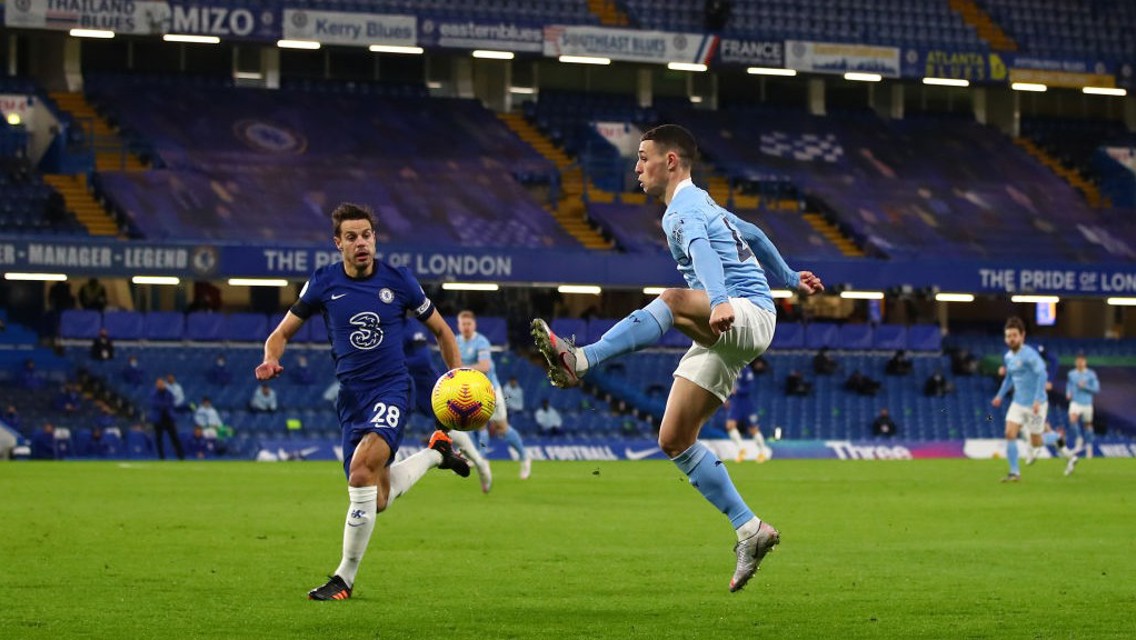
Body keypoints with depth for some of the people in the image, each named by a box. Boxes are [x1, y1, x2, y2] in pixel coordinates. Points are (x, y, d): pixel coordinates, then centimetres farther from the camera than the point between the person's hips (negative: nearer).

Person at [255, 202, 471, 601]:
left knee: (362, 467, -29)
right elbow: (282, 332, 7)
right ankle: (435, 453, 34)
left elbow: (440, 330, 11)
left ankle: (345, 578, -20)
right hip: (351, 396, 3)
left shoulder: (398, 280, -2)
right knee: (376, 500, 4)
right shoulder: (323, 283, 0)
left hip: (391, 389, -3)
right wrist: (271, 359, -16)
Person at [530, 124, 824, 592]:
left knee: (673, 301, -37)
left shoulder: (683, 209, -8)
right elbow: (753, 237, 40)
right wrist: (789, 278, 55)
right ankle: (749, 531, 0)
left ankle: (580, 360, -57)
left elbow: (703, 252, -29)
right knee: (674, 438, 1)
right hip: (725, 332, 10)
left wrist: (719, 302, -48)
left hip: (750, 313, -10)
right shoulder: (701, 205, 25)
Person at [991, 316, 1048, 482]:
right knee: (1010, 434, -10)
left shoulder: (1029, 354, -19)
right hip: (1018, 404, 6)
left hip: (1035, 405, -6)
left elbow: (1042, 374, -28)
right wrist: (1000, 395, 16)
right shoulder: (1008, 357, 7)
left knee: (1035, 442, 3)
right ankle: (1015, 472, -6)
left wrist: (1038, 400, -34)